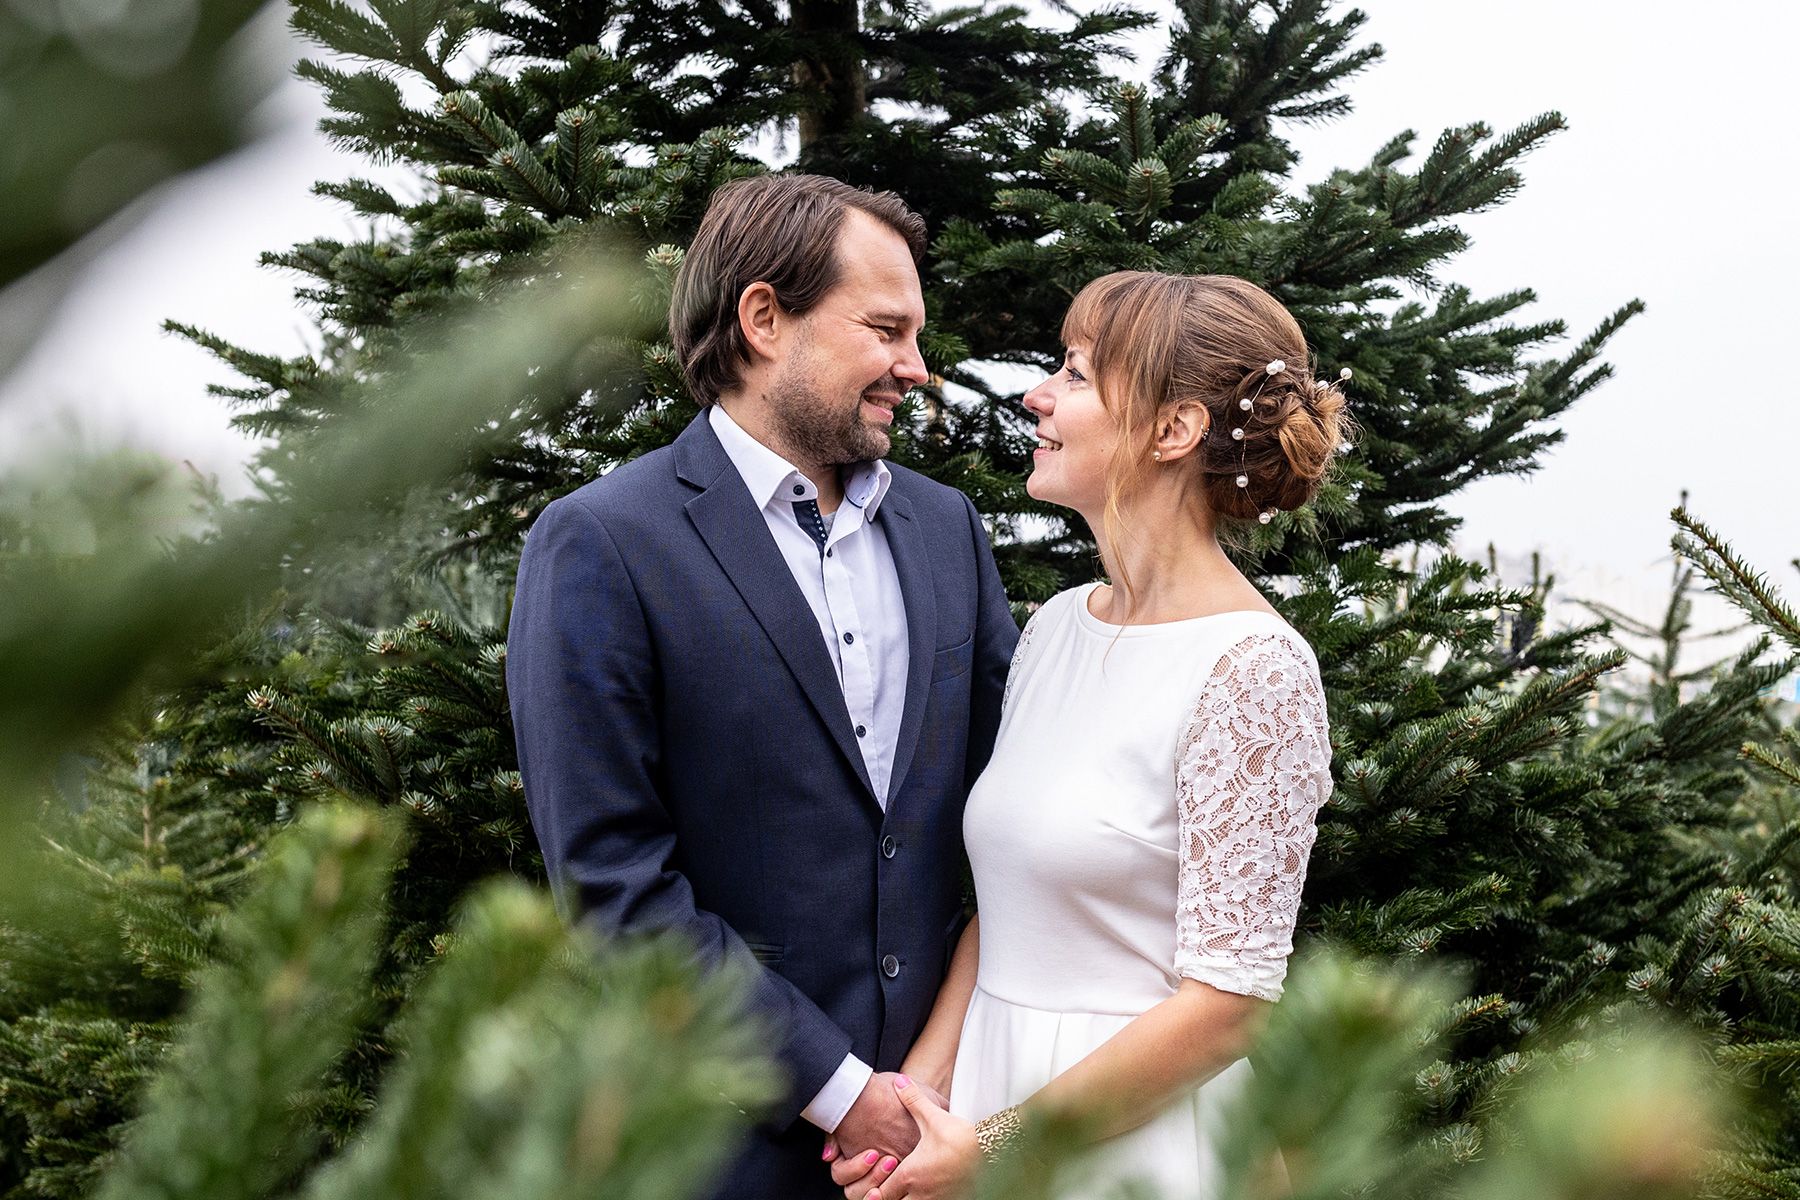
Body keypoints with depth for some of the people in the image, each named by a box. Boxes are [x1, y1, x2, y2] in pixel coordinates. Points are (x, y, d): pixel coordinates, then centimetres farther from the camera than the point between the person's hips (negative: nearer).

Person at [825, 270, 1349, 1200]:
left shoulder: (1253, 670, -17)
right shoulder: (1055, 626, 4)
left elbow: (1228, 1002, -18)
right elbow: (997, 904, 9)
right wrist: (921, 1087, -5)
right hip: (992, 1087, 7)